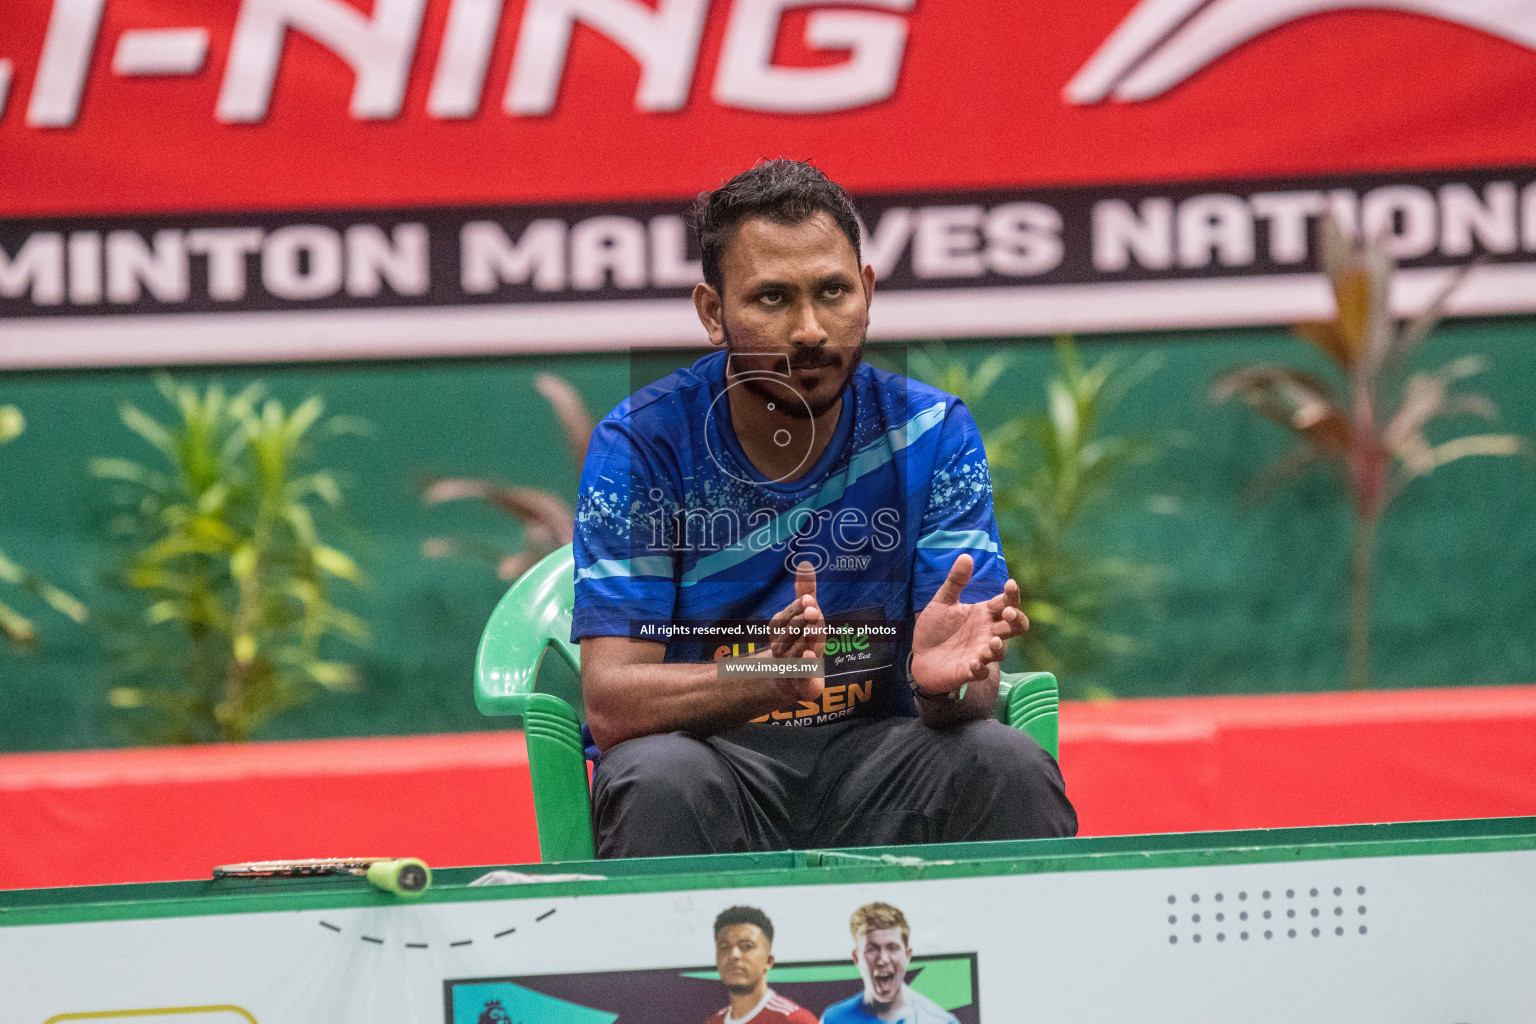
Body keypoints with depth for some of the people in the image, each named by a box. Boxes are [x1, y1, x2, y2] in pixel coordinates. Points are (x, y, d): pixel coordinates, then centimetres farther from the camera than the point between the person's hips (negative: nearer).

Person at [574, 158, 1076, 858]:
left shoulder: (931, 435, -3)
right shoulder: (640, 446, -9)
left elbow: (971, 694, -7)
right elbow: (610, 704, -17)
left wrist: (945, 681, -33)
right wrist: (766, 678, -37)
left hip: (874, 767, 2)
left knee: (1007, 764, -28)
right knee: (659, 779, -35)